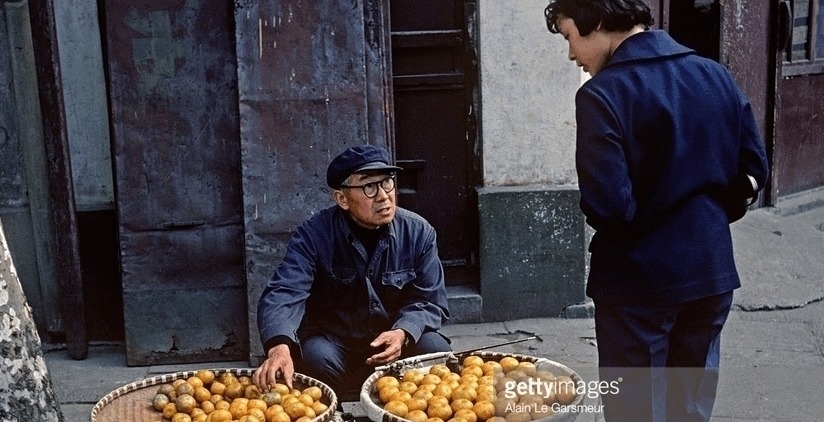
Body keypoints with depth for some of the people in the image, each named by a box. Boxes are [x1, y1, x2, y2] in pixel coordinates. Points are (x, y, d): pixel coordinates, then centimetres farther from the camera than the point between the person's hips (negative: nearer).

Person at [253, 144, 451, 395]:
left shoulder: (418, 232, -7)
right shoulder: (314, 236, -15)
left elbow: (429, 301, -5)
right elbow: (283, 294, -28)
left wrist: (403, 333, -28)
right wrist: (280, 347, -50)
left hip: (397, 342, 2)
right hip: (333, 342, -2)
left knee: (435, 349, -26)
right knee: (316, 357, -33)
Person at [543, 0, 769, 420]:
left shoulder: (602, 93, -18)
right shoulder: (716, 75, 2)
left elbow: (606, 206, -23)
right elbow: (754, 168, 5)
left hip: (639, 280, -6)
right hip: (712, 271, 6)